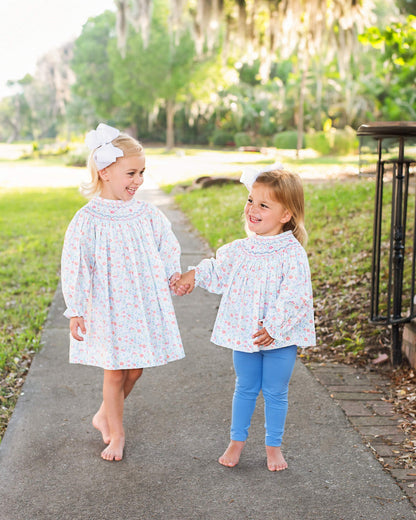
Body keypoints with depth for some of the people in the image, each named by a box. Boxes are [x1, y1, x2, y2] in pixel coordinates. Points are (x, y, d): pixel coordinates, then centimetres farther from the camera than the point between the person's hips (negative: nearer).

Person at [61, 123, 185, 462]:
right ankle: (116, 433, 27)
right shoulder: (88, 221, -12)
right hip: (109, 307, -4)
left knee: (135, 369, 13)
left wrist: (174, 274, -9)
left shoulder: (149, 215, -1)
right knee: (115, 372, 6)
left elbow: (167, 250, 10)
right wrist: (75, 311, -10)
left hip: (146, 305, 4)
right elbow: (75, 267, -9)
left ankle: (104, 416, 38)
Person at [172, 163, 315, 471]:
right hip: (243, 333, 3)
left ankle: (274, 446, 29)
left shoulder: (292, 253, -17)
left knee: (276, 392, 11)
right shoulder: (240, 250, -2)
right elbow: (218, 271, 16)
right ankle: (237, 440, 34)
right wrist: (194, 275, 2)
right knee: (245, 388, 17)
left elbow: (293, 297, -20)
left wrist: (273, 327, -21)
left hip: (280, 338, -3)